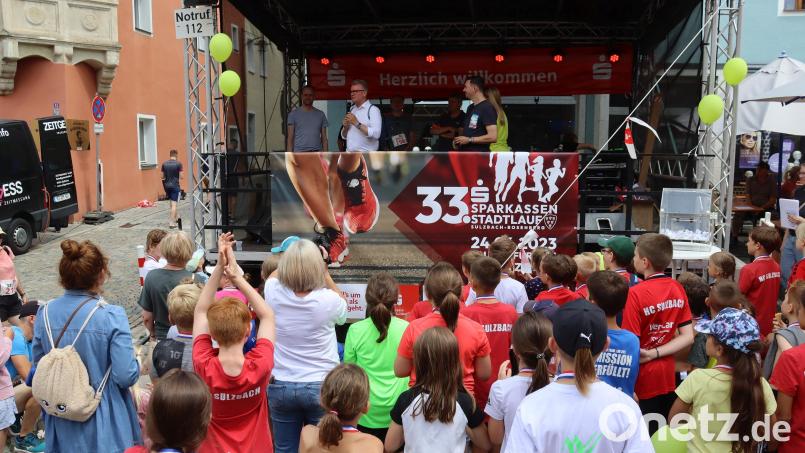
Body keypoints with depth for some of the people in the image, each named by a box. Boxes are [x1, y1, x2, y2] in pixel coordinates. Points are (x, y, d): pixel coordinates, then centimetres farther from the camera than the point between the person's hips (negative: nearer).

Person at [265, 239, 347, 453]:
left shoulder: (274, 293, -13)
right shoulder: (329, 300, -19)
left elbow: (274, 275, 14)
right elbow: (343, 309, 7)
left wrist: (293, 258, 13)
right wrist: (325, 272, 2)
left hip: (281, 386, 2)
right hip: (320, 386, -2)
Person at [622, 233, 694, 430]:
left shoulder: (635, 293, -20)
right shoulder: (677, 289, -2)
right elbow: (688, 337, -1)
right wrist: (655, 353, -8)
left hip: (643, 379, -6)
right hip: (668, 375, 6)